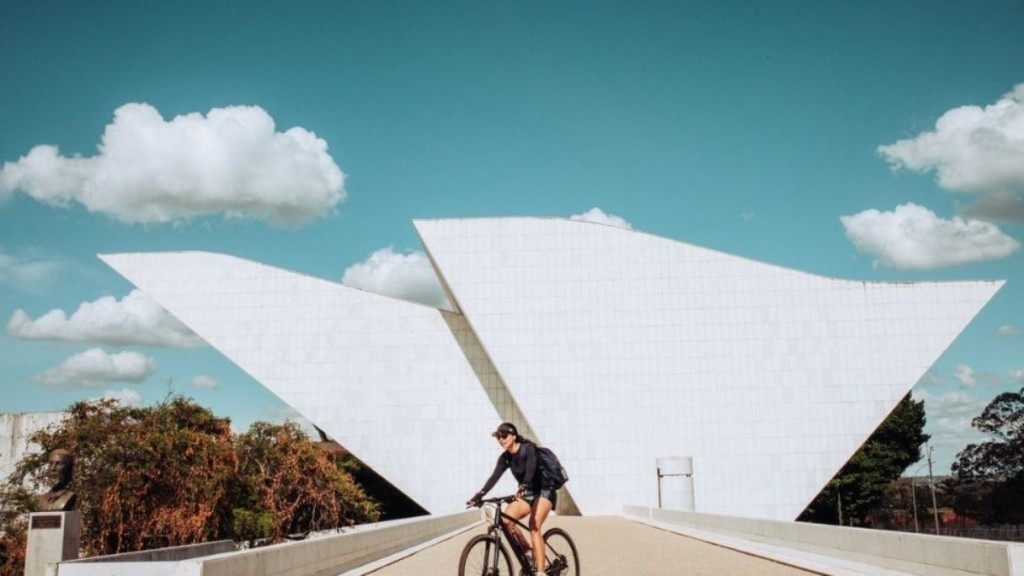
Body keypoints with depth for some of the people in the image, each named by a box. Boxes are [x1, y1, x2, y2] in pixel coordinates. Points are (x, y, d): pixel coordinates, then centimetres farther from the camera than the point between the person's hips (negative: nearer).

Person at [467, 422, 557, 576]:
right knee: (505, 519, -19)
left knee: (534, 525, -26)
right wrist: (479, 495, -23)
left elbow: (531, 469, -35)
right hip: (527, 494, 6)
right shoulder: (505, 458, 0)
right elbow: (494, 477, -9)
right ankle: (528, 551, 1)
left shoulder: (528, 448, -18)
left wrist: (523, 487, -53)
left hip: (544, 491, -6)